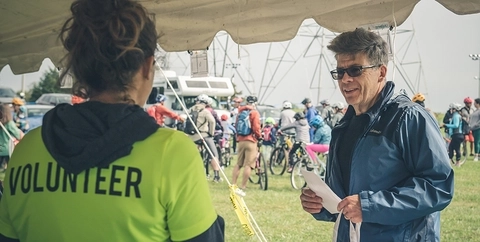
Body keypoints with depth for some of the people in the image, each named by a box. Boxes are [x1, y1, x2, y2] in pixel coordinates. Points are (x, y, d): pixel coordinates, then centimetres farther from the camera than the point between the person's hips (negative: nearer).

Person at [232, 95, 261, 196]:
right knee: (248, 165, -5)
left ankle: (233, 185, 12)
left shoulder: (240, 112, 12)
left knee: (238, 164, 14)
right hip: (251, 141, -6)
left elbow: (236, 126, 17)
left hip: (240, 140, 6)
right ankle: (242, 188, -9)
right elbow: (256, 128, -12)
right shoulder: (254, 113, -7)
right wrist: (259, 136, 5)